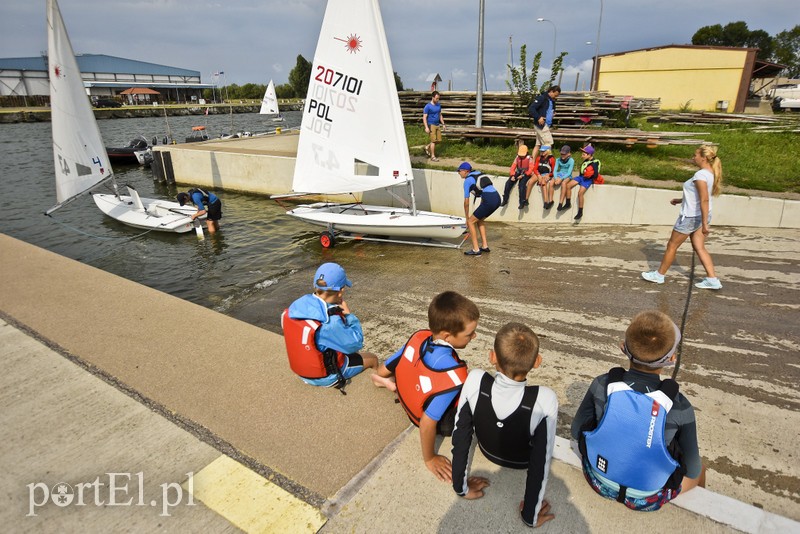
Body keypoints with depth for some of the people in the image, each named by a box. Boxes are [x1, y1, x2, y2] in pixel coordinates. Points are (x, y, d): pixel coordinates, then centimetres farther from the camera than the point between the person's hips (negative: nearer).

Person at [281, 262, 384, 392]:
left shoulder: (298, 305, -15)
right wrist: (349, 315, -15)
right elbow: (355, 344, -21)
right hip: (327, 376, -6)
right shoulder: (330, 322, -36)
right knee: (372, 359, 17)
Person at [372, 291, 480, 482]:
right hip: (442, 422, -7)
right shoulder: (454, 375, -39)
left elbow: (382, 371, -9)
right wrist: (429, 459, -18)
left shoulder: (419, 336, -22)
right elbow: (427, 422, -34)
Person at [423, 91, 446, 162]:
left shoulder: (439, 105, 10)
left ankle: (427, 147, 28)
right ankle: (433, 156, 1)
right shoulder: (428, 106, -11)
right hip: (431, 125, -7)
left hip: (437, 125, 7)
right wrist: (426, 127, -21)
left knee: (438, 140, 6)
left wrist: (443, 124, 16)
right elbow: (424, 117, -13)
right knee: (433, 140, -7)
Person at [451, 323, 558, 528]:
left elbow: (460, 437, -23)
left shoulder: (475, 380, -35)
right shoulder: (545, 400, -39)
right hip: (522, 462, -1)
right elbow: (540, 463, -29)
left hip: (488, 452, 1)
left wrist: (461, 486, -6)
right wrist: (531, 515, -12)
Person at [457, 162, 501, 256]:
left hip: (489, 200, -8)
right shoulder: (479, 174, 24)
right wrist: (480, 211, 29)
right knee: (479, 219, 24)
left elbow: (466, 202, 3)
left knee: (471, 221, 4)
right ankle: (485, 246, 24)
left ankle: (476, 249, 2)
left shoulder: (467, 180, 2)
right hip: (497, 198, 8)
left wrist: (466, 217, 13)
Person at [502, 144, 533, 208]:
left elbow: (531, 169, -13)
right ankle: (505, 200, -5)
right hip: (518, 173, 5)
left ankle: (522, 202, -27)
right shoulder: (517, 158, 7)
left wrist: (523, 175, -24)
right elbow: (513, 167, 3)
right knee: (508, 183, -14)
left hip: (526, 174, -5)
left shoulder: (529, 159, -7)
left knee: (521, 184, -32)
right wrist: (512, 176, -13)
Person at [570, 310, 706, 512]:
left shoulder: (602, 385, -23)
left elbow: (576, 432, -8)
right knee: (699, 470, 27)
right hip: (646, 499, -1)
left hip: (599, 482, 2)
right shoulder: (679, 407, -26)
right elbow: (692, 470, -10)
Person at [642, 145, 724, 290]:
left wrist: (705, 224, -27)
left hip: (690, 217, -9)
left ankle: (659, 275, 19)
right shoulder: (710, 173, 7)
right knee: (699, 248, 13)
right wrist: (680, 200, 24)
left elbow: (704, 200, -27)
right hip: (701, 216, 9)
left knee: (672, 245, 6)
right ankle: (712, 279, 12)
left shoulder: (700, 175, -22)